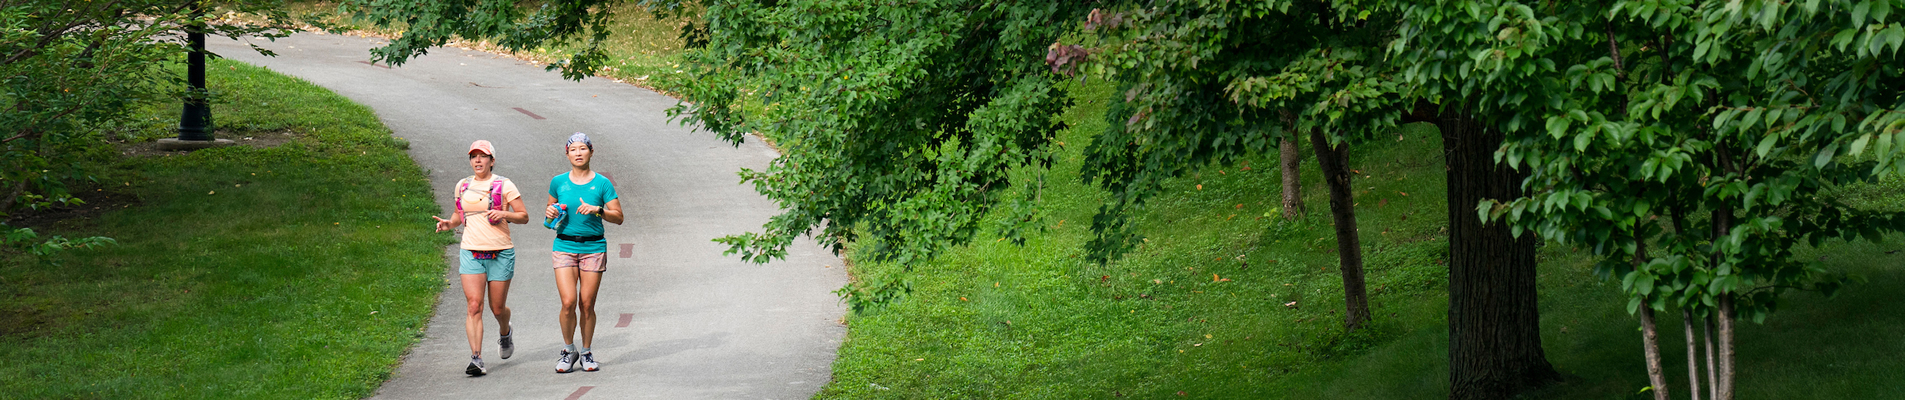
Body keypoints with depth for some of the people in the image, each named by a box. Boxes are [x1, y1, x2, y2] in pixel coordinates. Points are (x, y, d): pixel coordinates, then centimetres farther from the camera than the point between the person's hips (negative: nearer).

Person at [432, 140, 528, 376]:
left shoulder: (504, 186, -2)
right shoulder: (463, 186, 10)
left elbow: (524, 216, 0)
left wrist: (503, 214, -18)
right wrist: (449, 223, 3)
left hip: (500, 254, -2)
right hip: (471, 253, 2)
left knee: (497, 308, 7)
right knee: (474, 305, -12)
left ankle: (505, 333, 43)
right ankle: (476, 359, -15)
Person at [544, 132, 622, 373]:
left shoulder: (602, 183, 0)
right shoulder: (558, 182, 6)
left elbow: (618, 217, -1)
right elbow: (551, 207, 22)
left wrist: (598, 210, -18)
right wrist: (550, 214, -1)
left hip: (593, 247, 0)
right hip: (565, 247, 1)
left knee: (587, 304, 0)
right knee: (568, 302, -11)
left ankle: (586, 353, 16)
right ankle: (568, 351, 9)